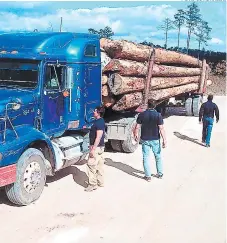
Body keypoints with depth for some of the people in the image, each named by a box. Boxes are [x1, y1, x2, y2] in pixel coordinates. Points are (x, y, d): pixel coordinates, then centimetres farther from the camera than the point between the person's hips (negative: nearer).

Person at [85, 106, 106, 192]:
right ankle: (100, 182, 25)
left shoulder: (99, 123, -21)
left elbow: (98, 137, -24)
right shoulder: (100, 121, 11)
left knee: (91, 165, -7)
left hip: (97, 147, -11)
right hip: (100, 146, 11)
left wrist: (93, 149, -24)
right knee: (99, 164, 16)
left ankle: (92, 185, -2)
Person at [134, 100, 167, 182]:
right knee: (158, 157, 17)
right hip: (155, 139, 0)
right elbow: (161, 128, -13)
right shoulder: (158, 115, -10)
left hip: (145, 139, 0)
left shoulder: (142, 115, -7)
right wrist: (164, 140, -9)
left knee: (146, 157, 8)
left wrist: (136, 135, 15)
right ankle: (160, 174, 27)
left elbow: (137, 127, -2)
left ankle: (148, 176, 11)